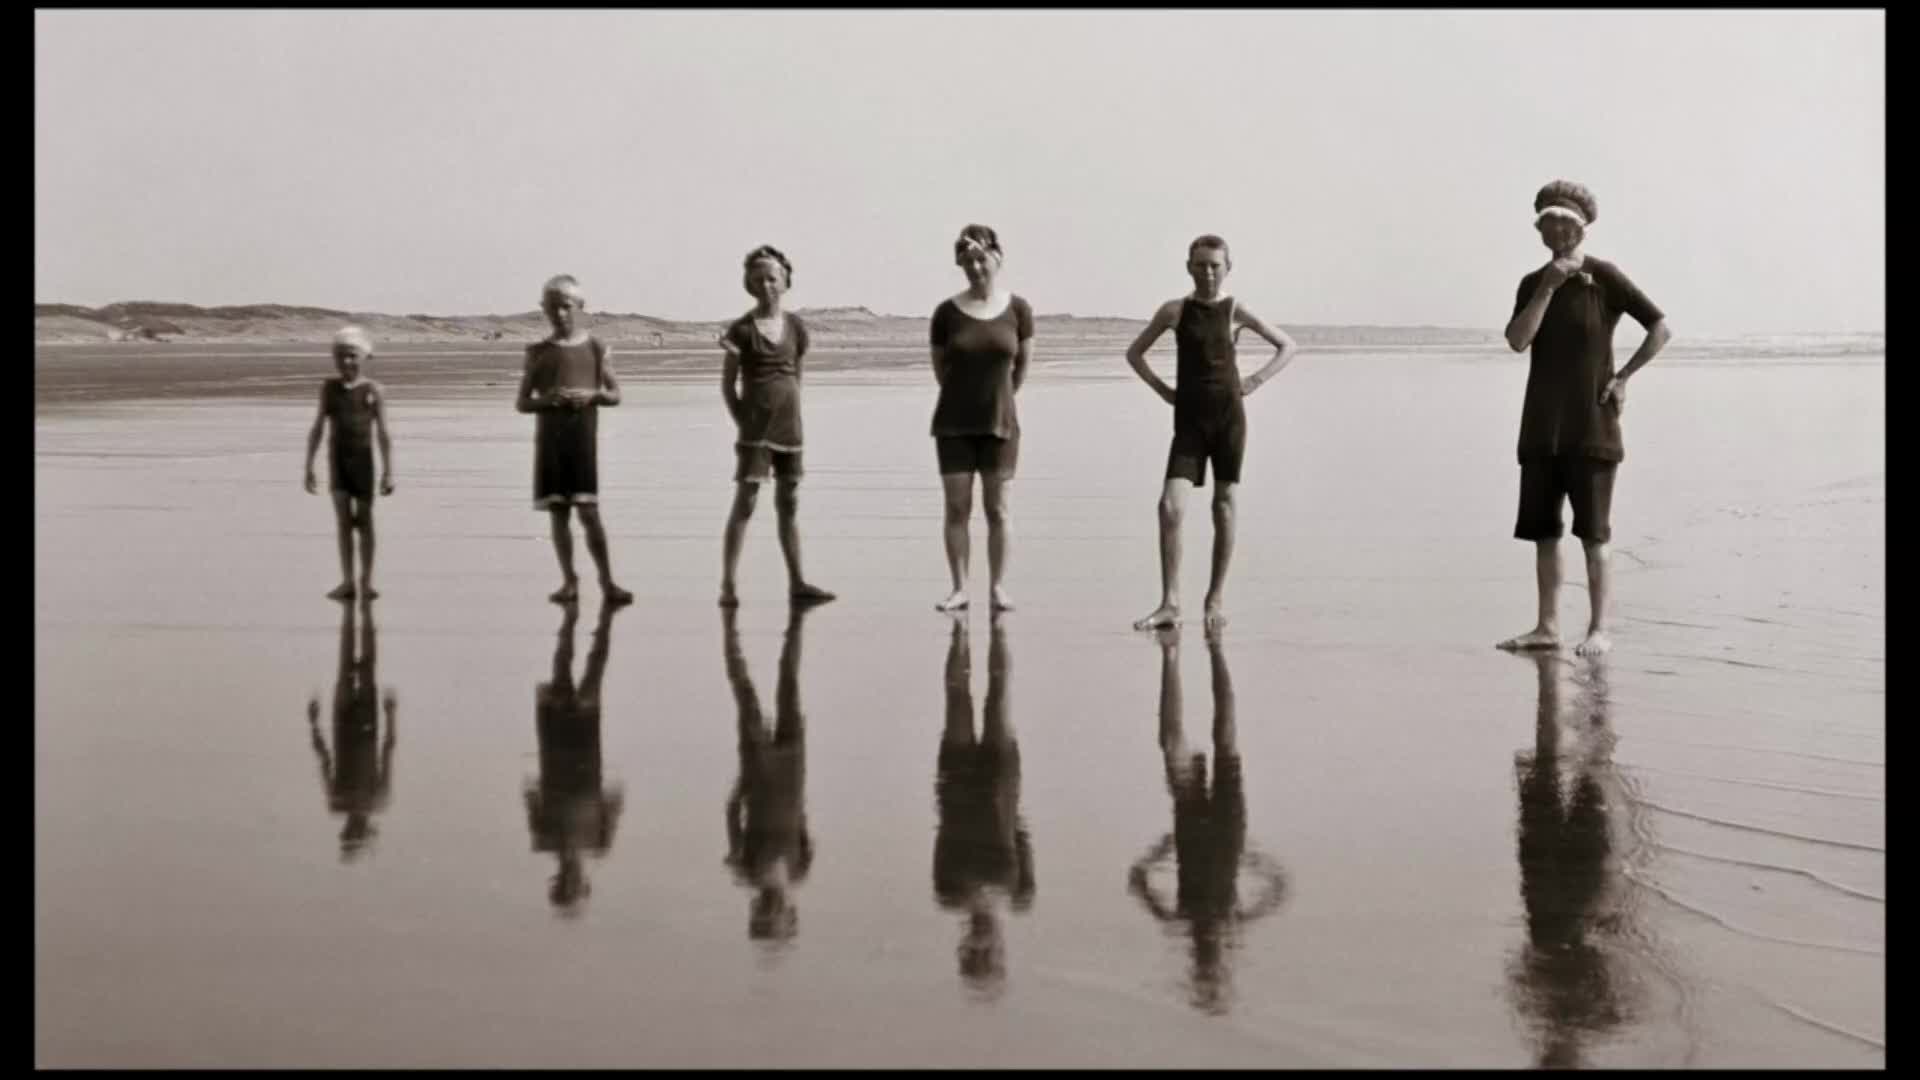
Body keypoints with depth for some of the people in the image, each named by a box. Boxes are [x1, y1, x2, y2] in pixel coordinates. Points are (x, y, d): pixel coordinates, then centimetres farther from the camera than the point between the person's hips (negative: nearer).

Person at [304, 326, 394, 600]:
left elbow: (383, 435, -1)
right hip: (337, 459, 1)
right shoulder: (329, 388, 5)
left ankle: (366, 580, 15)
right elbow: (317, 429, 9)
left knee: (364, 519, 5)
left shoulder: (374, 391, -1)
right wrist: (309, 467, 6)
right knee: (343, 517, -8)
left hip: (362, 459, -1)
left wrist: (388, 472, -5)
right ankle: (347, 580, -8)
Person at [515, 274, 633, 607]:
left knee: (588, 511, -7)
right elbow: (521, 402, 7)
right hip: (549, 439, 2)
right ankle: (569, 580, 12)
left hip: (583, 438, -2)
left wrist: (593, 395, -14)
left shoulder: (595, 348, 4)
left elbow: (615, 394, 7)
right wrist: (545, 400, -14)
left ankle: (607, 581, -2)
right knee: (558, 512, 4)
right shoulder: (538, 352, 7)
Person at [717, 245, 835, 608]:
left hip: (789, 426, 4)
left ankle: (797, 583, 16)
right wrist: (744, 423, -3)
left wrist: (789, 412, 8)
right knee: (745, 501, -7)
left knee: (789, 503, 10)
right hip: (755, 428, -4)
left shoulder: (795, 327, 7)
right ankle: (727, 584, -5)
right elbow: (728, 384, -1)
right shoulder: (742, 329, -4)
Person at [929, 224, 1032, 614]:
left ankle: (998, 586, 10)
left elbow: (1023, 363, 9)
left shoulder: (1018, 309, -3)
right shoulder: (948, 312, -3)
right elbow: (939, 367, 8)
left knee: (997, 509, 1)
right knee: (957, 508, 1)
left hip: (1000, 422, 0)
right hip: (954, 423, 0)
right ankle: (959, 587, 8)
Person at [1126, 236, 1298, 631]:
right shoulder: (1174, 311, 4)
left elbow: (1288, 347, 9)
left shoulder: (1236, 311, 2)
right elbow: (1134, 353, 15)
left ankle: (1217, 598, 15)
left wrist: (1255, 381, 0)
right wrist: (1161, 388, 4)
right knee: (1170, 506, -12)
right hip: (1189, 420, 0)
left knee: (1224, 506, 4)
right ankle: (1170, 603, -8)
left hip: (1229, 416, 0)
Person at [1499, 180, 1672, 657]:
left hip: (1591, 426, -5)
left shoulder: (1604, 277, -4)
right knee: (1542, 530, 6)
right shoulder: (1532, 284, 9)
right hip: (1542, 427, 5)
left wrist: (1623, 377, -9)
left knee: (1592, 532, -3)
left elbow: (1661, 328, -5)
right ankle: (1547, 626, 12)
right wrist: (1548, 286, -12)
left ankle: (1599, 629, 2)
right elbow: (1517, 340, -7)